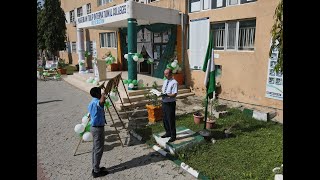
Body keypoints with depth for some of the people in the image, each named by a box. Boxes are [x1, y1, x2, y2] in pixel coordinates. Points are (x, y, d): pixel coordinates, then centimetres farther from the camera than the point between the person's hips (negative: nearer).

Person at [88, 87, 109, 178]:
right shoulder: (97, 102, -21)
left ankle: (95, 168, 28)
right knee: (98, 150, 0)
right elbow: (102, 100, -44)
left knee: (95, 148, 17)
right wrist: (103, 95, -24)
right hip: (98, 128, -10)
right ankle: (96, 171, 10)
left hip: (94, 127, 10)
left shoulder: (91, 103, 10)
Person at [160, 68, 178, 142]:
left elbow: (174, 94, -21)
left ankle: (173, 136, 19)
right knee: (165, 119, 18)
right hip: (164, 103, 8)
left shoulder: (174, 82, -16)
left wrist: (166, 95, -30)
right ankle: (168, 132, 38)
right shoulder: (165, 81, 9)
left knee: (171, 120, 2)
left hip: (170, 104, -8)